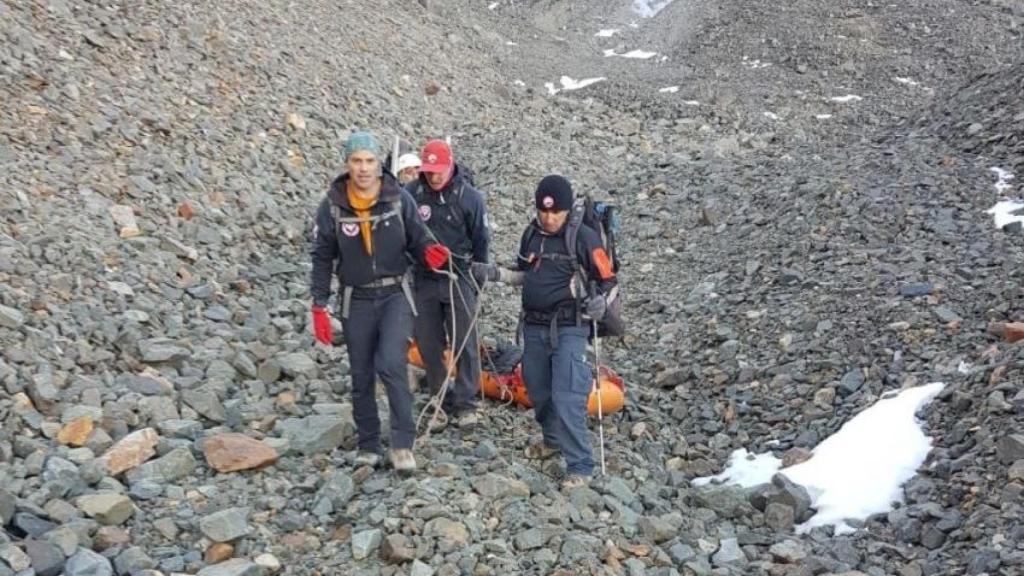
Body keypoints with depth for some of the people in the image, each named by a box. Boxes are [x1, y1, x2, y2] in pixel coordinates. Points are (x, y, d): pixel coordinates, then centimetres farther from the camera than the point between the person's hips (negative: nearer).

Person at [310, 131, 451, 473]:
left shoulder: (399, 199, -5)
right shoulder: (332, 207, -4)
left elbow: (416, 240, 4)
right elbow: (322, 259, 3)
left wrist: (429, 253, -20)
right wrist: (319, 307, -1)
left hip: (395, 295, -2)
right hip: (357, 301, 2)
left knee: (391, 365, -19)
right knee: (362, 377, 9)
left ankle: (403, 444, -6)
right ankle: (368, 446, 24)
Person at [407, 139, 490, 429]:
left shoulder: (469, 197, -5)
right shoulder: (411, 194, -3)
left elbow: (481, 240, 3)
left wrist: (478, 280, 5)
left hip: (459, 279, -2)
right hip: (423, 282, 2)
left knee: (465, 345, -3)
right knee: (429, 346, 6)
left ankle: (466, 404, 6)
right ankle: (442, 403, 17)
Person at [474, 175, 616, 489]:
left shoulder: (584, 237, -11)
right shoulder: (532, 233, 6)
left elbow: (608, 280, -6)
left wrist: (599, 302, -26)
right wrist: (494, 273, 6)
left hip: (569, 329, -6)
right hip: (534, 326, 7)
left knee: (567, 399, -12)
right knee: (538, 389, 18)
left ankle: (580, 466, -4)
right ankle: (553, 440, 40)